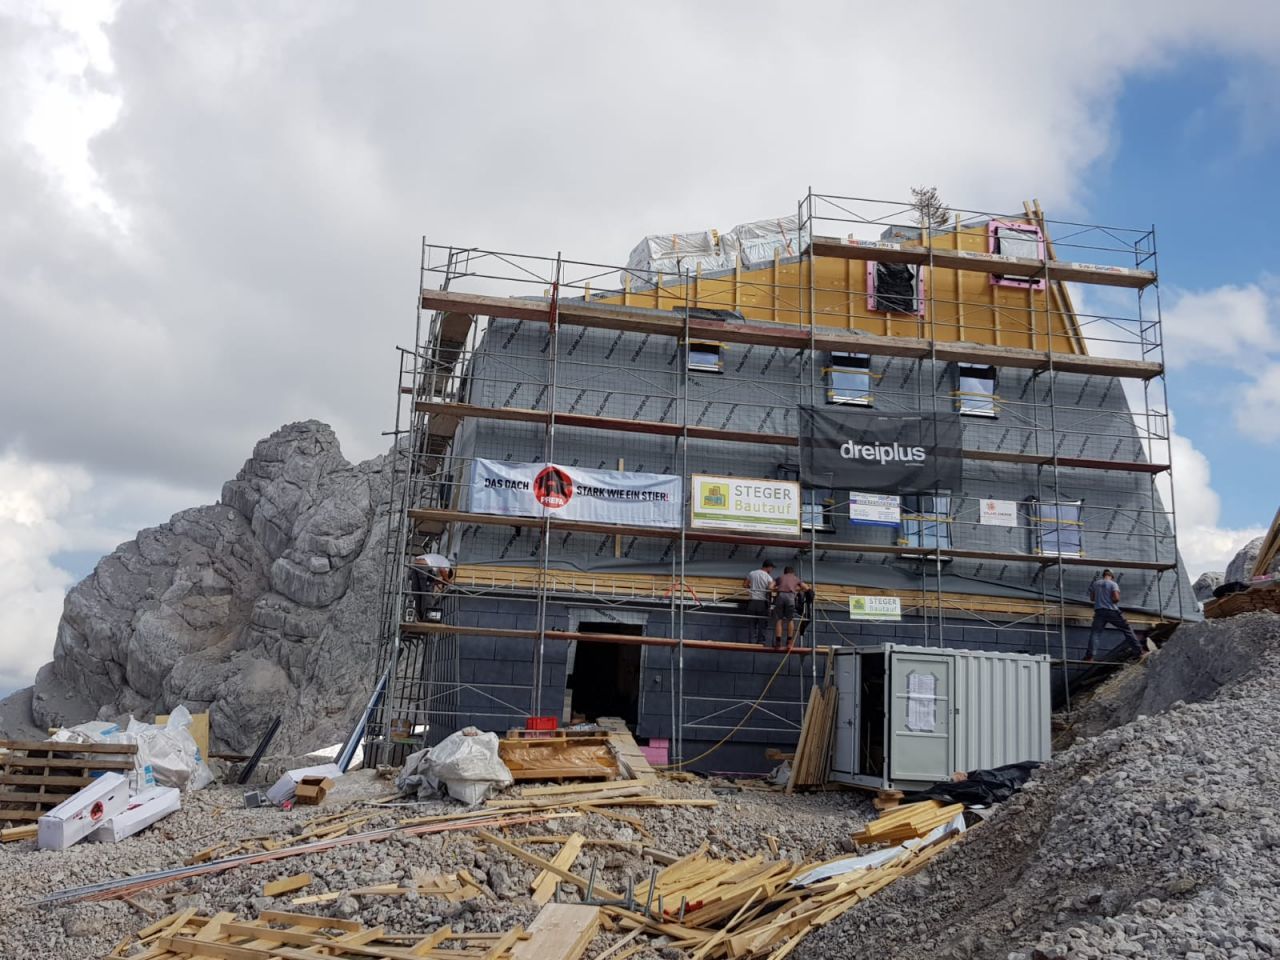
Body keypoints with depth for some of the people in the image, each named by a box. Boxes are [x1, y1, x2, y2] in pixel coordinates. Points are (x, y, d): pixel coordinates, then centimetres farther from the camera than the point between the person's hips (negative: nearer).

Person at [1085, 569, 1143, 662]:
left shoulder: (1095, 584, 8)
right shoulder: (1113, 584, -5)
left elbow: (1092, 598, 14)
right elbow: (1116, 598, -16)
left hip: (1099, 611, 3)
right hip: (1112, 611, -3)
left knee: (1095, 633, -2)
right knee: (1127, 630, 10)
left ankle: (1089, 656, -16)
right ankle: (1139, 651, 14)